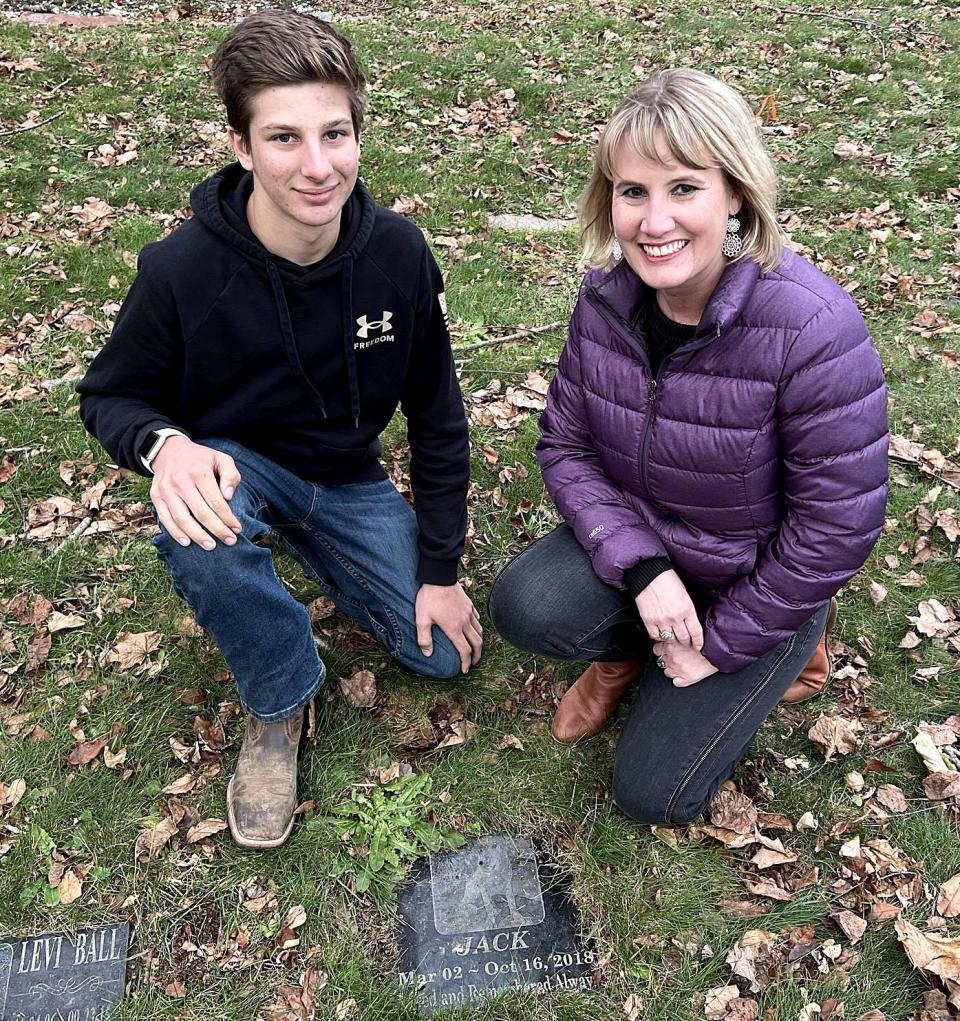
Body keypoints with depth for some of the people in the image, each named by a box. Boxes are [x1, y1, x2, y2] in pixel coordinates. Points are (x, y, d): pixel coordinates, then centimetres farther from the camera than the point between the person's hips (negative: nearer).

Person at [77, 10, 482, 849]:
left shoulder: (398, 252, -17)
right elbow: (110, 397, -9)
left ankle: (310, 554, 24)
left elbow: (437, 414, -7)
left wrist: (441, 570, -6)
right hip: (231, 466, -2)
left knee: (446, 653, -3)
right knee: (197, 528, -39)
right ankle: (279, 702, -8)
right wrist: (165, 446, -35)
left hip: (347, 478, 3)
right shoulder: (183, 268, -24)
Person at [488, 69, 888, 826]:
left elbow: (838, 523, -22)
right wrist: (641, 568, -23)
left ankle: (795, 643, 20)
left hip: (758, 581, -3)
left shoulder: (814, 327, -29)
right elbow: (565, 445, -7)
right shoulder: (607, 296, -13)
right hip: (641, 544, 4)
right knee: (522, 606, -25)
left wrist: (721, 646, -15)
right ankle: (633, 649, 9)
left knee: (655, 791, -2)